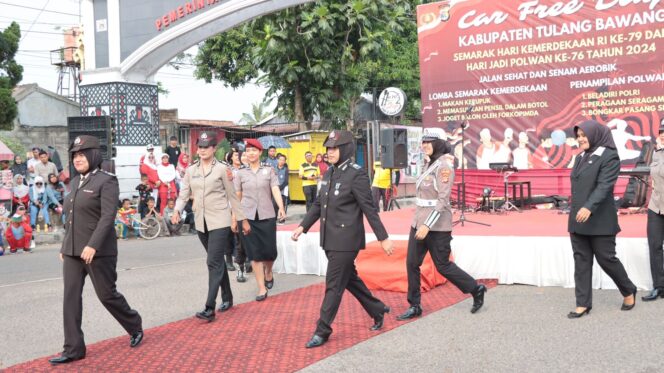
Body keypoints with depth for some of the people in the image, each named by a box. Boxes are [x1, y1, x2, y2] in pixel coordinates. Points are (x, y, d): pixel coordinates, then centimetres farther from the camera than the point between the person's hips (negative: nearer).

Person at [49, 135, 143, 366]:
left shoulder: (106, 181, -9)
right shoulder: (75, 182, 14)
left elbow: (108, 217, -18)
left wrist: (93, 245, -26)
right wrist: (64, 246, 18)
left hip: (98, 251, -7)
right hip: (72, 251, 7)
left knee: (107, 294, 3)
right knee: (71, 297, 1)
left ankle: (135, 327, 27)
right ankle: (73, 349, 5)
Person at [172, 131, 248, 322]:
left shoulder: (222, 169, -4)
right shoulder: (191, 170, 8)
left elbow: (232, 196, 0)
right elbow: (184, 193, 4)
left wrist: (242, 219, 3)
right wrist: (177, 210, -16)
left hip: (219, 222, -5)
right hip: (201, 222, 5)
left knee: (214, 262, -12)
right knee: (217, 261, 15)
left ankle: (209, 308, -16)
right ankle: (227, 298, 29)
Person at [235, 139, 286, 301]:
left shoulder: (269, 170, 3)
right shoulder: (240, 173, 6)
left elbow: (276, 190, -7)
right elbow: (237, 197, 10)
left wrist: (281, 207, -23)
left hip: (267, 216, 0)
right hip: (248, 217, 1)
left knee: (270, 251, 1)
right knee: (254, 253, -1)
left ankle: (268, 273, 34)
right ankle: (262, 288, 6)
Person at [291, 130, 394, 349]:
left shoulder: (356, 175, -15)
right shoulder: (330, 174, 9)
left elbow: (369, 209, -15)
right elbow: (319, 204, 16)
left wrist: (383, 238, -13)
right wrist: (303, 226, 9)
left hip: (346, 240, -8)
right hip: (330, 239, 8)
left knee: (334, 285, -2)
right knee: (349, 278, 19)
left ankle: (322, 331, 7)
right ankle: (377, 310, 36)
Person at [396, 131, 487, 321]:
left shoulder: (444, 166, -14)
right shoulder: (429, 164, 12)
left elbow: (443, 200, -19)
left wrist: (428, 225, -23)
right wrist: (420, 223, 19)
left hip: (437, 225, -8)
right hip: (419, 220, 8)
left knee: (443, 265, 2)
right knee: (412, 263, 4)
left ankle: (476, 290, 21)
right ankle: (414, 306, 13)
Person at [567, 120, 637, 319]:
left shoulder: (609, 157, -10)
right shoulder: (580, 158, 13)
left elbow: (604, 185, -21)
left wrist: (589, 207, -34)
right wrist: (577, 211, 16)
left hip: (600, 221, -7)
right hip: (578, 220, 7)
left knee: (606, 258, 1)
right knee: (581, 261, 5)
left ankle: (629, 291, 25)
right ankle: (583, 303, 8)